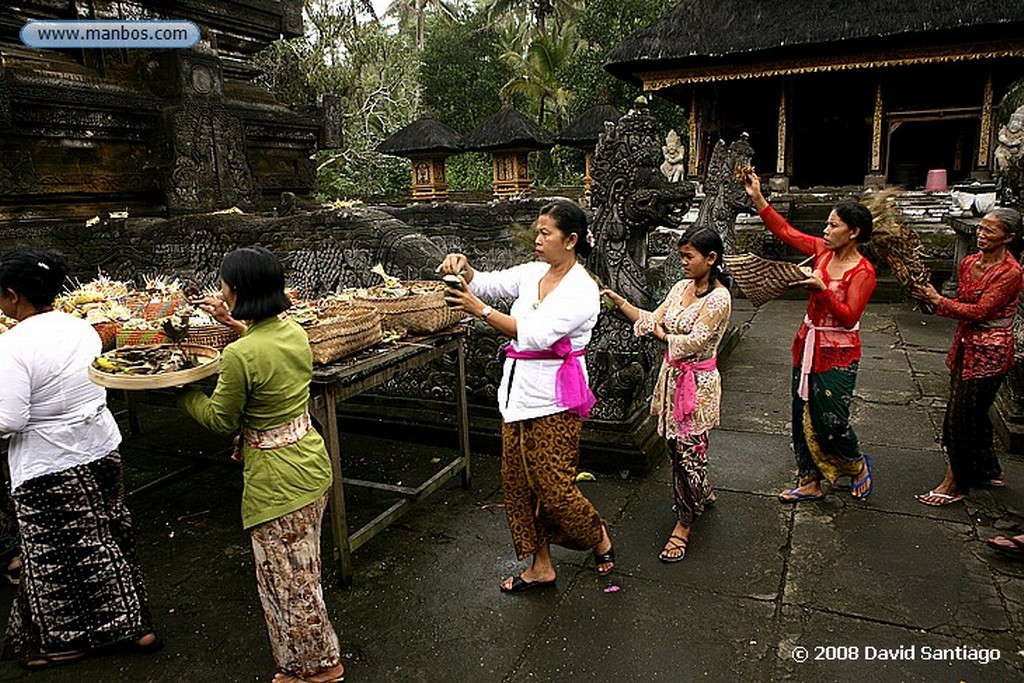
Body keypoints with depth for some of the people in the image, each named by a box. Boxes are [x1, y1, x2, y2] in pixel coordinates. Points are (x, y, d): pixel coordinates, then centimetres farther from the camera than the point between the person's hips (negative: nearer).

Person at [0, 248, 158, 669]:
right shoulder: (82, 328, 0)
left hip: (48, 467, -7)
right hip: (101, 449, 7)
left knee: (56, 556, 12)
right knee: (106, 540, 18)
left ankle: (67, 641, 30)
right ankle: (128, 626, 30)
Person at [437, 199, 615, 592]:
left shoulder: (582, 290, -14)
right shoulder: (532, 273, 7)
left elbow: (536, 335, -24)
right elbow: (487, 284, 6)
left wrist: (480, 310, -24)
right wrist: (462, 266, -15)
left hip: (554, 399, -7)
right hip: (518, 390, 8)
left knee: (553, 487, 0)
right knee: (518, 482, 12)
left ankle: (599, 537, 31)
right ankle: (541, 566, 29)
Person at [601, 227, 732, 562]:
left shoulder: (718, 297, -16)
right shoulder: (682, 286, 8)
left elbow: (695, 341, -22)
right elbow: (651, 321, 3)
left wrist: (662, 334, -8)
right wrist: (618, 301, -7)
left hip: (697, 383, -7)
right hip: (672, 376, 8)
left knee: (688, 450, 1)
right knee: (677, 446, 17)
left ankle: (684, 524, 16)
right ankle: (703, 494, 43)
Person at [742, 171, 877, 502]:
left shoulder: (863, 271, -15)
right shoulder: (822, 251, 2)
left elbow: (849, 317, -20)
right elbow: (784, 231, 3)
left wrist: (823, 288, -28)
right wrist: (757, 197, -3)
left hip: (837, 353, -7)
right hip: (808, 344, 7)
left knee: (830, 421, -2)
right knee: (802, 415, 11)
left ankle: (859, 465, 30)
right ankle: (810, 482, 24)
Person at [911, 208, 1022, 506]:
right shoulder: (968, 263, 5)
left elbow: (980, 312, -22)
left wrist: (937, 299, -21)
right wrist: (932, 298, -7)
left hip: (990, 352, -8)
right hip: (967, 345, 8)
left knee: (961, 416, -2)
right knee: (974, 415, 18)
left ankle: (955, 484, 11)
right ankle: (989, 472, 37)